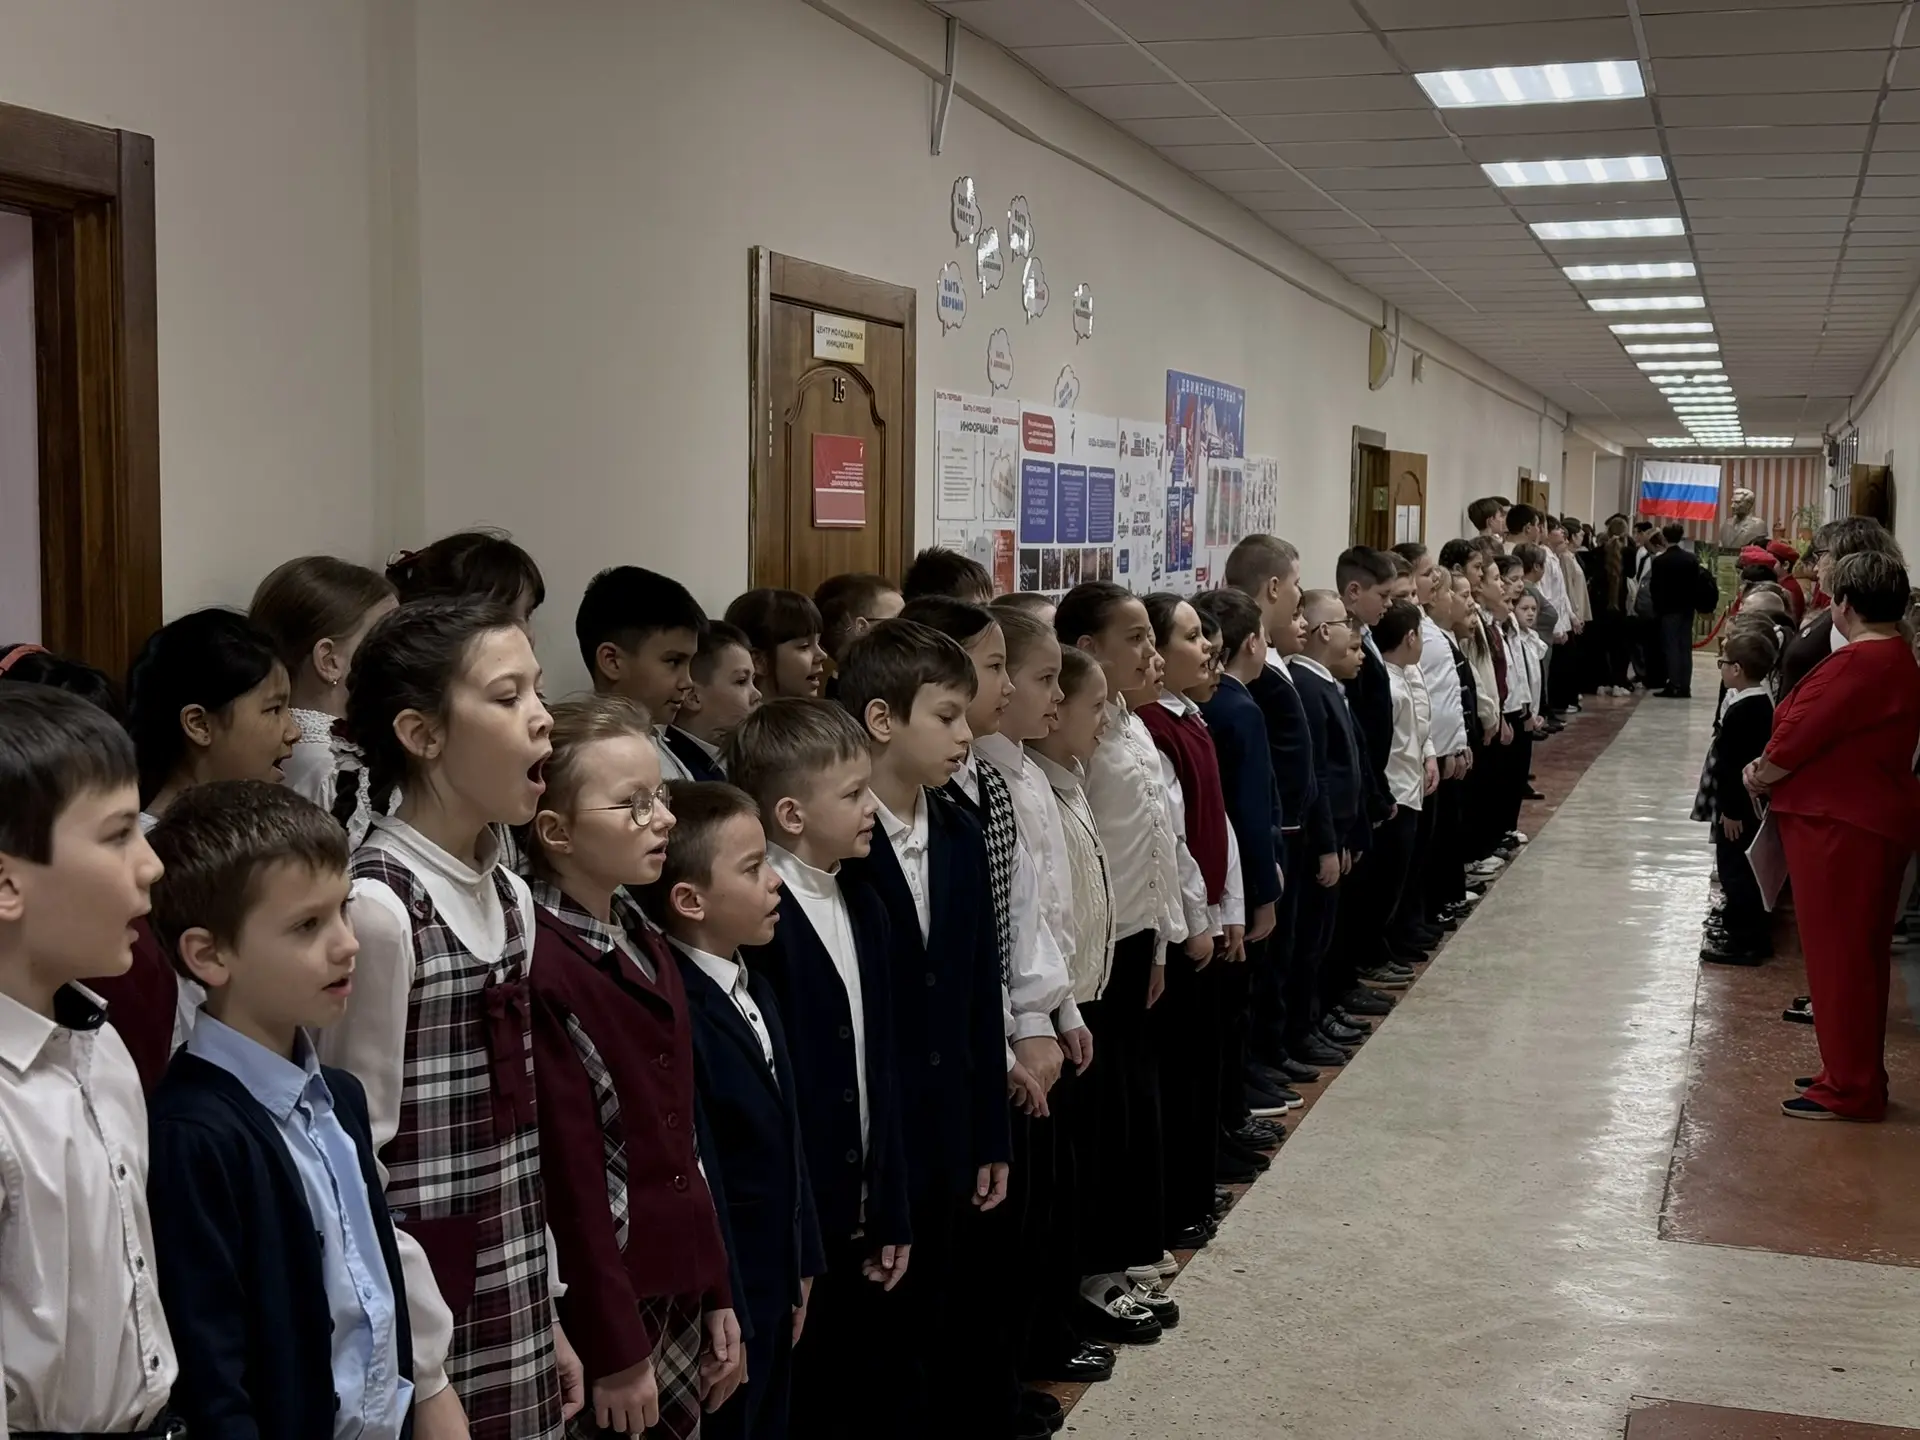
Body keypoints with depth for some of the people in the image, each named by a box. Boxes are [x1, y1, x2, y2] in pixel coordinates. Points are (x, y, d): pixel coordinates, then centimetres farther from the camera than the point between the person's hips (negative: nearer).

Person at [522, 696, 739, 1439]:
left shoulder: (646, 944, 9)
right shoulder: (537, 966, -18)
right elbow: (569, 1174, -17)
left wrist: (717, 1295, 13)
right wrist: (614, 1350, -14)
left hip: (679, 1298, 8)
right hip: (606, 1314, -8)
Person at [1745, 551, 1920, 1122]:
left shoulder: (1860, 663, -21)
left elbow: (1802, 732, -19)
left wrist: (1762, 775, -1)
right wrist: (1771, 768, 0)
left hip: (1841, 826, -10)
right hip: (1868, 821, 10)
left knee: (1838, 952, -2)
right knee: (1856, 953, 17)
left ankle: (1849, 1089, 5)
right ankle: (1856, 1075, 27)